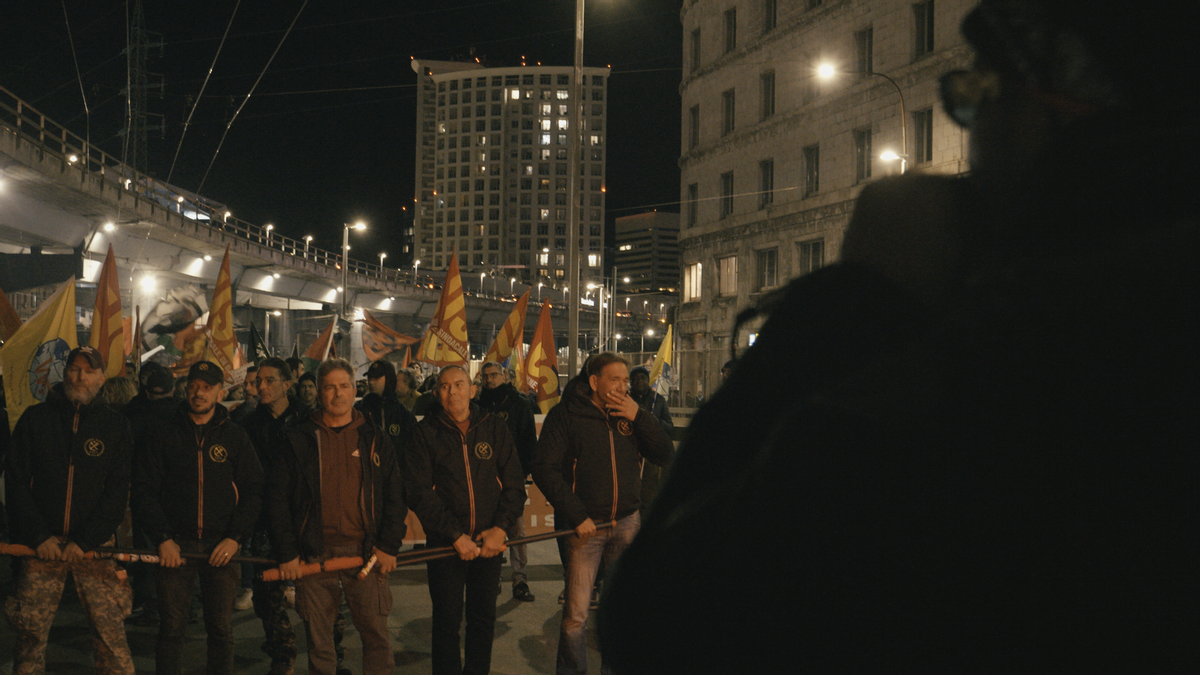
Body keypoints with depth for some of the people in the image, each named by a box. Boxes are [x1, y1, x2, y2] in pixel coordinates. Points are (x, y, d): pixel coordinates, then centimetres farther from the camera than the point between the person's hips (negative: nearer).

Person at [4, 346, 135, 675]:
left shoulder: (115, 425, 6)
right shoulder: (35, 419, 8)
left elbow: (118, 491, 2)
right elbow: (15, 481, 5)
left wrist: (84, 541, -8)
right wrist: (39, 536, -5)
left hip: (95, 546, -1)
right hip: (42, 545, 1)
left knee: (110, 633, -6)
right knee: (30, 631, 1)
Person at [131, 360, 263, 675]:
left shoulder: (236, 437, 9)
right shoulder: (162, 436, 6)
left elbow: (253, 491, 6)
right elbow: (143, 492, 3)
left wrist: (235, 538, -5)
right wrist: (163, 539, -8)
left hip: (222, 546, 1)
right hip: (176, 545, 0)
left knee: (222, 628, 3)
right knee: (171, 627, 0)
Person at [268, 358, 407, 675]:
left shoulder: (375, 440, 9)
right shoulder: (299, 440, 7)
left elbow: (395, 496, 8)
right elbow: (277, 498, 5)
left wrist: (389, 545, -3)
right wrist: (286, 553, -2)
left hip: (365, 553, 0)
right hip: (314, 552, 0)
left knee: (377, 635, 0)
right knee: (317, 639, 6)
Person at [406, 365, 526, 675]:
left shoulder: (494, 427, 3)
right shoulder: (425, 433, -4)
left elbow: (514, 484, 5)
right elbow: (419, 493, -8)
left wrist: (501, 527, -9)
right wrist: (455, 535, -14)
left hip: (490, 541, 2)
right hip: (445, 544, -2)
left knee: (484, 618, 10)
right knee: (447, 620, 5)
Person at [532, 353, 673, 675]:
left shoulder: (630, 414, 8)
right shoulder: (565, 415, -5)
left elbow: (665, 455, 3)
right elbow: (545, 470, -9)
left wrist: (639, 418, -10)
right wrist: (576, 516, -13)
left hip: (627, 522, 4)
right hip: (585, 524, -4)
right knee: (577, 611, -2)